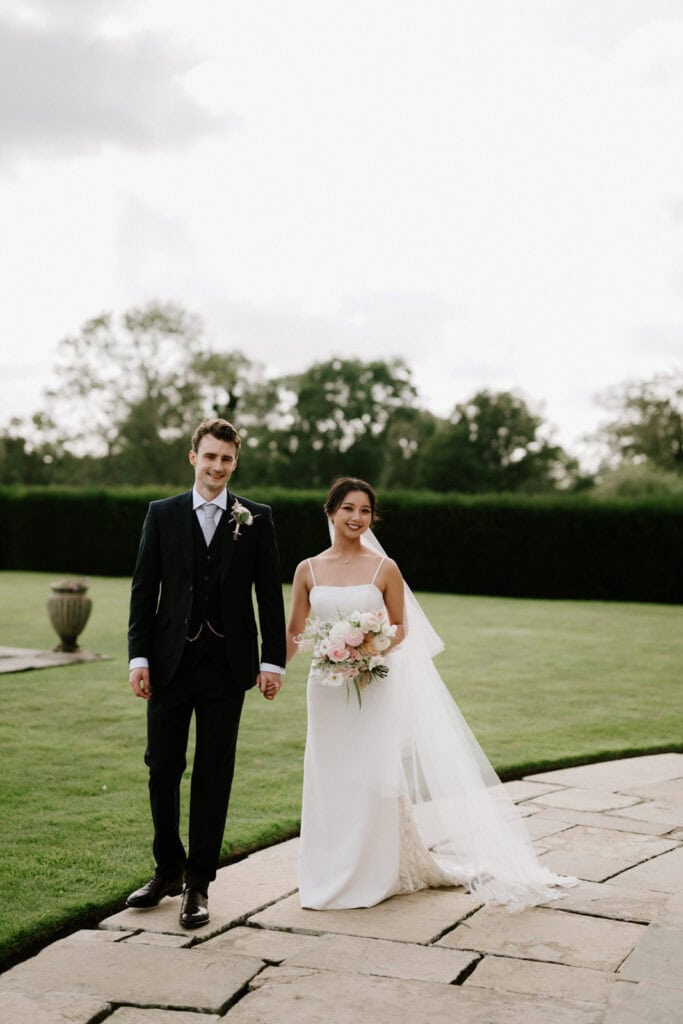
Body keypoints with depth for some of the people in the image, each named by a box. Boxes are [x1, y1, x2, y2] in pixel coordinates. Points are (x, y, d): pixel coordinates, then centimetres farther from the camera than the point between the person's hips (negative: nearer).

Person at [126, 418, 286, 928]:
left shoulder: (256, 518, 3)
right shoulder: (163, 514, 5)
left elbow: (270, 594, 2)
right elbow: (144, 589, 3)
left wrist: (273, 660, -3)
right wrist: (138, 656, -4)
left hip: (227, 665, -1)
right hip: (171, 662, 1)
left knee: (214, 776, 4)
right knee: (163, 770, 8)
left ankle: (198, 884, 14)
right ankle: (169, 870, 26)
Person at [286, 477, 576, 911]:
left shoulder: (384, 569, -3)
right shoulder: (309, 570, 3)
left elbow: (399, 631, 2)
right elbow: (295, 632, 10)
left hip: (375, 689, -2)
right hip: (328, 690, 2)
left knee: (372, 778, -2)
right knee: (330, 781, 6)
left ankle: (371, 875, 13)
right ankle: (331, 876, 19)